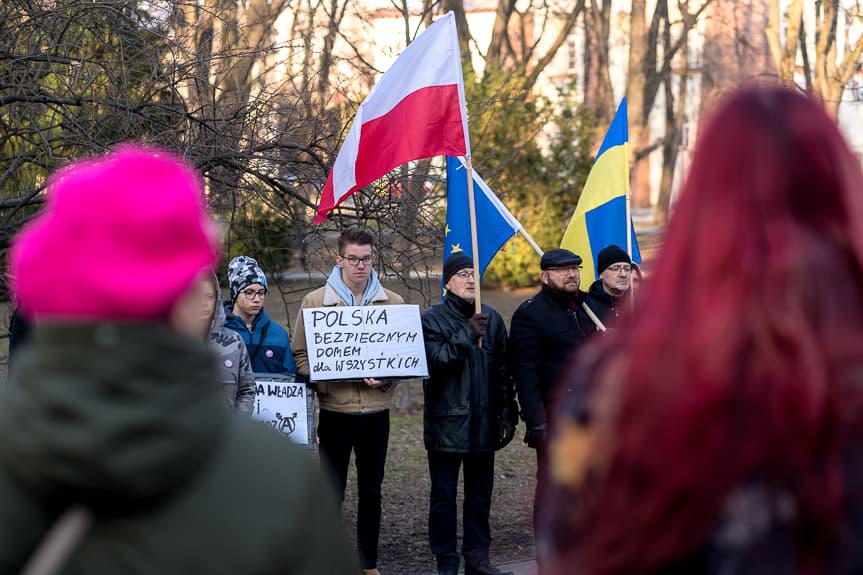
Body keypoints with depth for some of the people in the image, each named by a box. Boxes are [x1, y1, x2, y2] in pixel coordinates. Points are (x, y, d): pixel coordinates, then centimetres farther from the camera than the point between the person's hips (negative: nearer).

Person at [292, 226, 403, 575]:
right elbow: (300, 355, 0)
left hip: (376, 411, 2)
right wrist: (325, 382, -16)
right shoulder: (315, 301, -1)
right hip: (334, 411, -2)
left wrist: (387, 376, -10)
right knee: (332, 491, 2)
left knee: (371, 490, 12)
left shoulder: (392, 303, 5)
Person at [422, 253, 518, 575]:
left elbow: (503, 371, 11)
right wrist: (467, 335, -23)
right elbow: (435, 361, -17)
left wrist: (507, 413, 7)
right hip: (446, 424, -4)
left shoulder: (492, 319, 11)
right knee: (444, 497, 1)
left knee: (480, 494, 11)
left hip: (483, 424, 4)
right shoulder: (432, 320, -2)